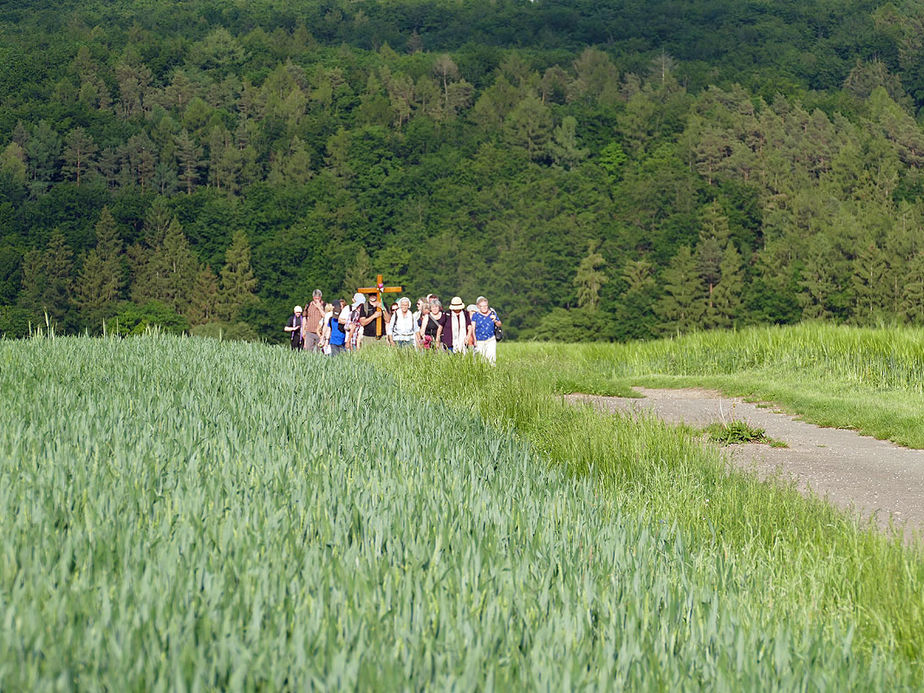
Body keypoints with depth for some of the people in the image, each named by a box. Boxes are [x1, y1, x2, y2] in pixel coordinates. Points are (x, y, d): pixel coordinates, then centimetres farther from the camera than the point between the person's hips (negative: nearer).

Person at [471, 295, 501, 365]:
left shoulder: (492, 313, 6)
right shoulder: (476, 315, -1)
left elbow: (499, 325, 14)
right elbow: (473, 328, -3)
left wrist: (495, 321, -8)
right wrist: (475, 340, -11)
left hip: (491, 340, 1)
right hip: (479, 341, -1)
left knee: (491, 356, -14)